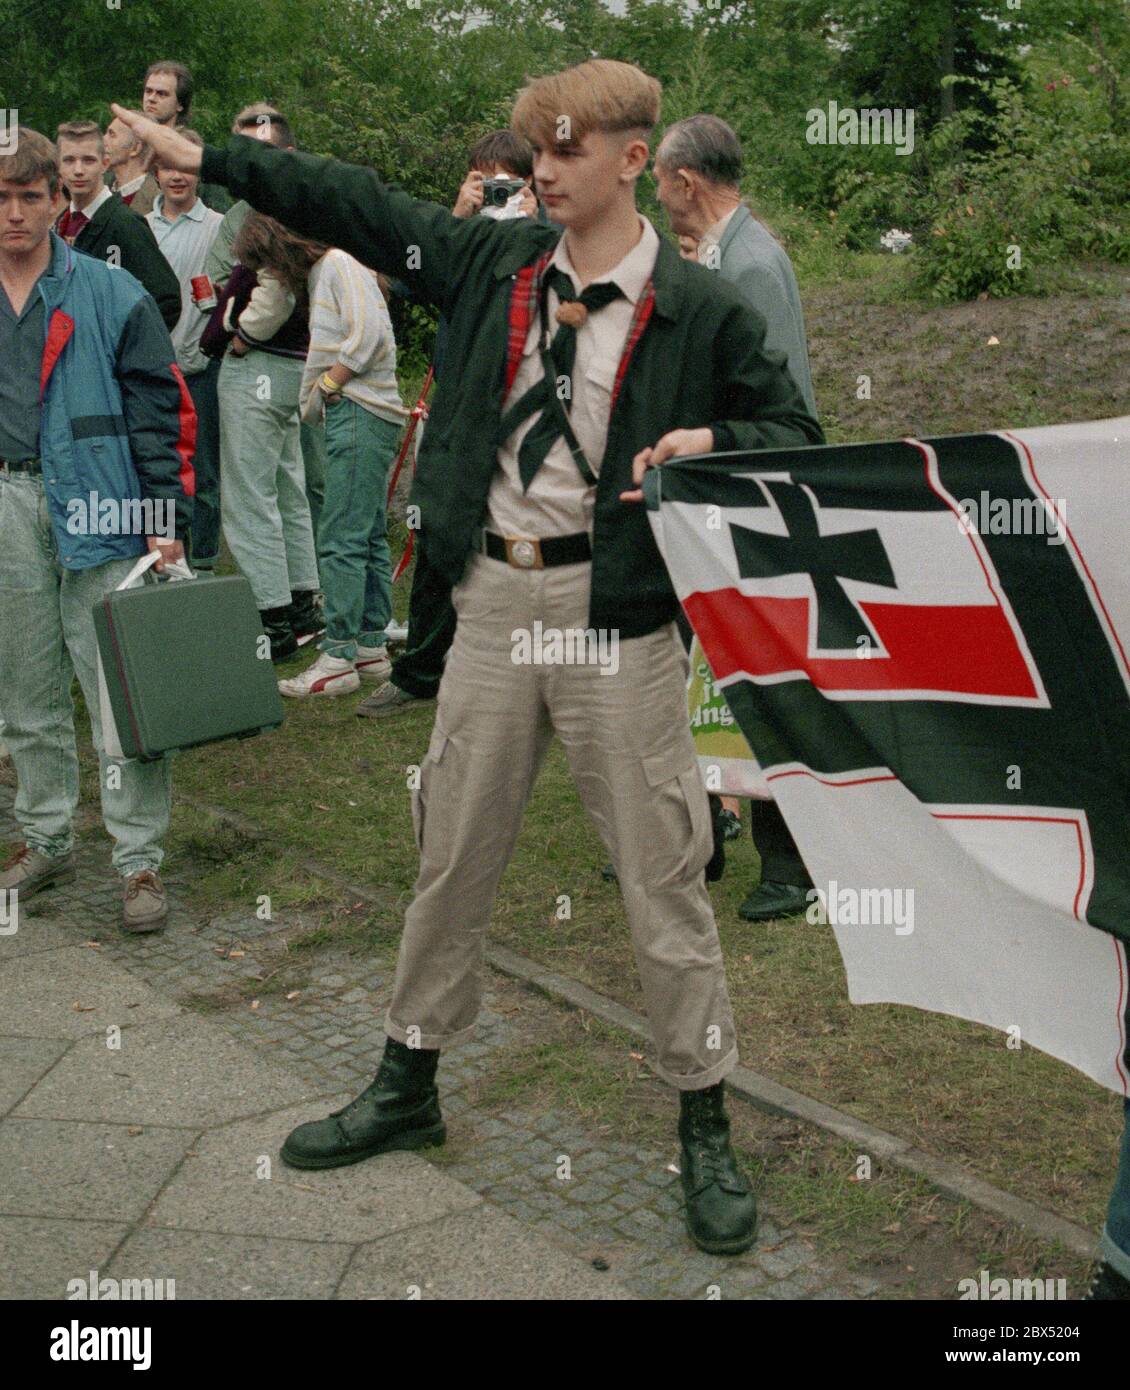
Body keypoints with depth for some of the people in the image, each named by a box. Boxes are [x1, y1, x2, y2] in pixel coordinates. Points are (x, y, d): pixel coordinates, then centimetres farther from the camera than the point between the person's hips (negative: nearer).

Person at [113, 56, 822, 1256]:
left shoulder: (697, 309, -4)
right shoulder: (494, 262, 7)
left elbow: (794, 432, 2)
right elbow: (358, 209, 11)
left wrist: (709, 442, -18)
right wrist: (205, 156, 11)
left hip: (616, 610, -4)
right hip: (494, 598, 4)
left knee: (660, 872, 2)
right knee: (452, 855, 14)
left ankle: (704, 1126, 19)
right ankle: (407, 1087, 33)